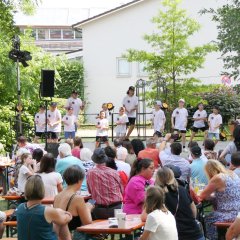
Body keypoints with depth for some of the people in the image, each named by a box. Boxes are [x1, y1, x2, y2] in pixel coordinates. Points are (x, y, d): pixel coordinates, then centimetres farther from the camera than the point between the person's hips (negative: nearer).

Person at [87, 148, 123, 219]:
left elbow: (90, 191, 9)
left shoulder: (90, 173, -4)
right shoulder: (114, 173, -1)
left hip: (100, 210, -1)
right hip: (116, 207, 1)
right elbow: (122, 191, 11)